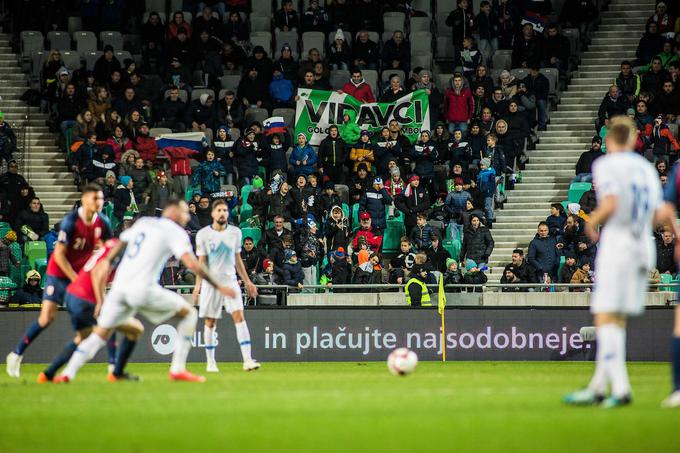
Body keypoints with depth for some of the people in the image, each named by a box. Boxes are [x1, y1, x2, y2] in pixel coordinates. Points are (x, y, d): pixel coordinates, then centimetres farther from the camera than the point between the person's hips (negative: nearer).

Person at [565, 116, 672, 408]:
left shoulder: (606, 165, -5)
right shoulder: (646, 168, 14)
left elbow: (610, 205, -20)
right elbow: (663, 214, 6)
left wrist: (591, 222, -3)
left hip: (617, 244, -7)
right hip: (644, 247, 7)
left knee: (606, 319, -7)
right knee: (616, 321, 12)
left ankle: (620, 388, -17)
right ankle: (598, 387, 16)